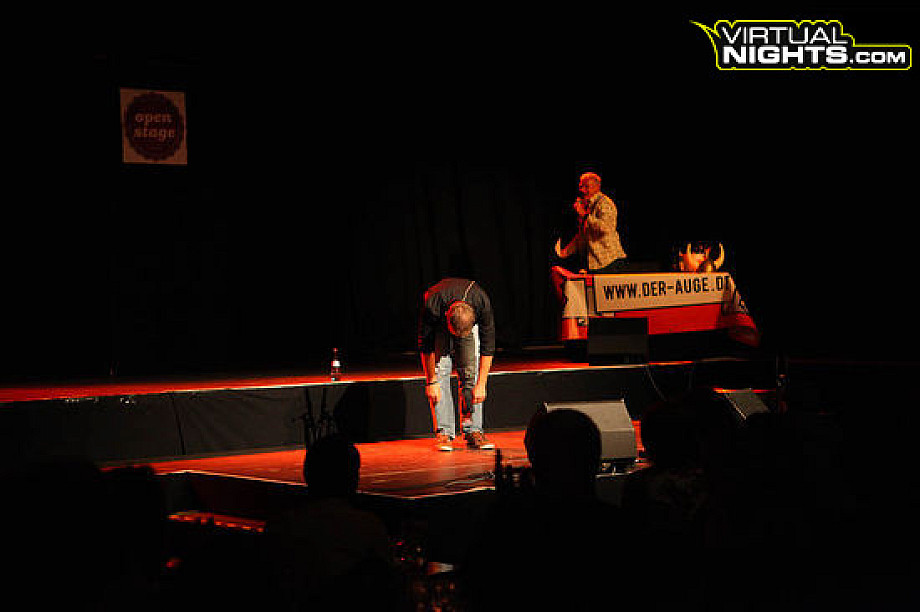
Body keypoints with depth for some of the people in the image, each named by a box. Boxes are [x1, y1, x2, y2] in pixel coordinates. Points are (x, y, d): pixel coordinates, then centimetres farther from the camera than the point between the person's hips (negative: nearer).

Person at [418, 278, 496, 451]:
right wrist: (431, 382, -21)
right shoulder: (431, 306, -41)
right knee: (440, 369, -16)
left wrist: (481, 384, -23)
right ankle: (444, 433, -14)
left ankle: (474, 431, -8)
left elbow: (488, 346, -25)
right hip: (438, 326, -1)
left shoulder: (482, 303, -38)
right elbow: (426, 346, -25)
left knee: (471, 372, -12)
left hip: (471, 321, 1)